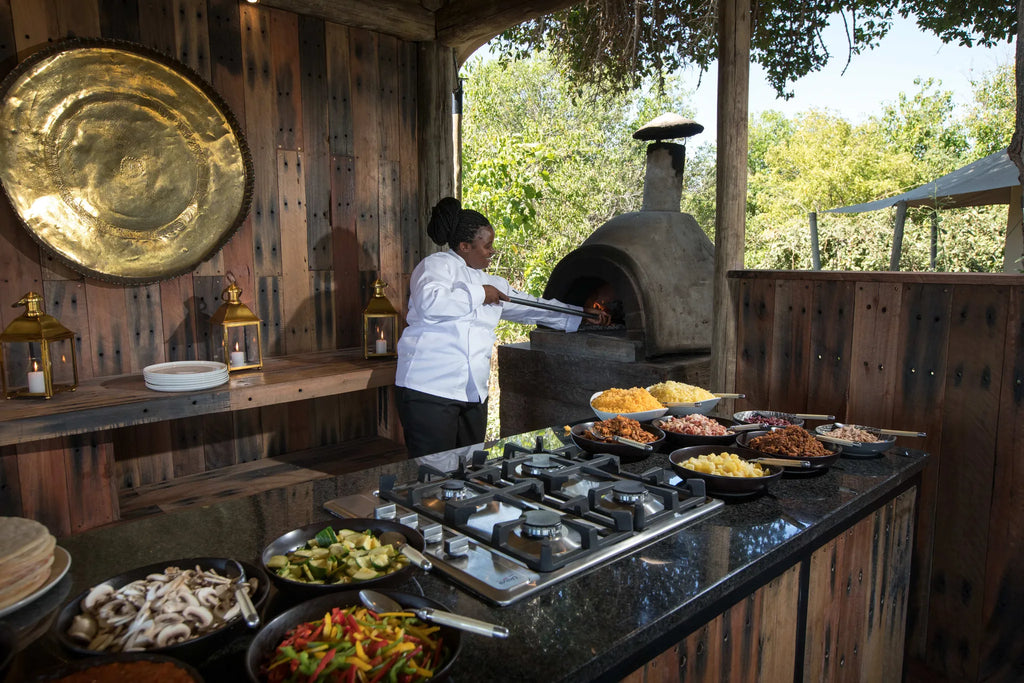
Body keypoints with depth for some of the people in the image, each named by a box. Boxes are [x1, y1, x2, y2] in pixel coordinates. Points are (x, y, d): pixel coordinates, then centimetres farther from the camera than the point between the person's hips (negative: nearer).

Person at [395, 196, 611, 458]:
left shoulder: (490, 283, 20)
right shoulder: (437, 265, -3)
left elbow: (530, 306, 29)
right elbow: (430, 303, -23)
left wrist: (582, 314, 32)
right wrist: (478, 295, -12)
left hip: (474, 394, 8)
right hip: (431, 388, -8)